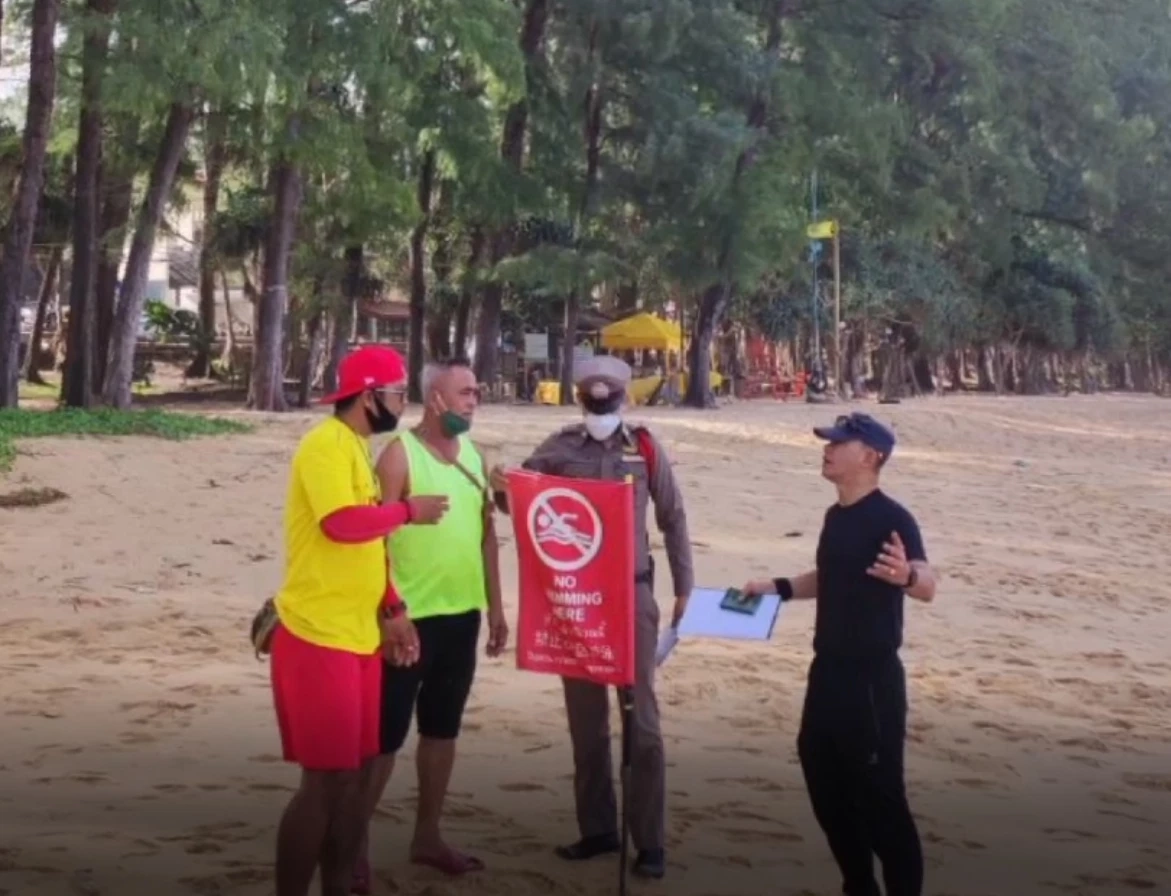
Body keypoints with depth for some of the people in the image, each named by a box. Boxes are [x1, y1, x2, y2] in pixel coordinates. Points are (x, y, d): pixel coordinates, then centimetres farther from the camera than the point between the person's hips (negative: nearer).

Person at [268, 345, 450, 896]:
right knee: (325, 779, -5)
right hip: (318, 637, -9)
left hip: (358, 635, 9)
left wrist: (392, 610, 12)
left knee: (357, 772, 14)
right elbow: (343, 522, -28)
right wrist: (408, 510, -14)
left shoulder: (356, 447, 16)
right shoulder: (326, 444, -14)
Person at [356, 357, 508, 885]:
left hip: (462, 614, 7)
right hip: (412, 616, -7)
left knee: (442, 728, 15)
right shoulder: (401, 453, -10)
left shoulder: (472, 455, 10)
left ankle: (427, 836, 27)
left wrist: (495, 607, 14)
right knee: (386, 734, -1)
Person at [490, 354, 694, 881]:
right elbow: (520, 503, 0)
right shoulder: (558, 448, 2)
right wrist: (502, 491, -23)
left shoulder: (645, 448, 0)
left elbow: (672, 518, 7)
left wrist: (683, 585, 7)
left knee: (640, 714, -2)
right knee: (584, 713, 10)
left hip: (631, 591, -2)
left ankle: (650, 841, 4)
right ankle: (597, 829, 21)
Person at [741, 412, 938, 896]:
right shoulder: (836, 515, 10)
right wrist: (777, 587, 16)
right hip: (828, 670, 9)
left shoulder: (891, 518, -17)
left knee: (879, 793, -5)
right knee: (824, 779, 16)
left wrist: (905, 574, -51)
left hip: (872, 676, -9)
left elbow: (928, 587, -29)